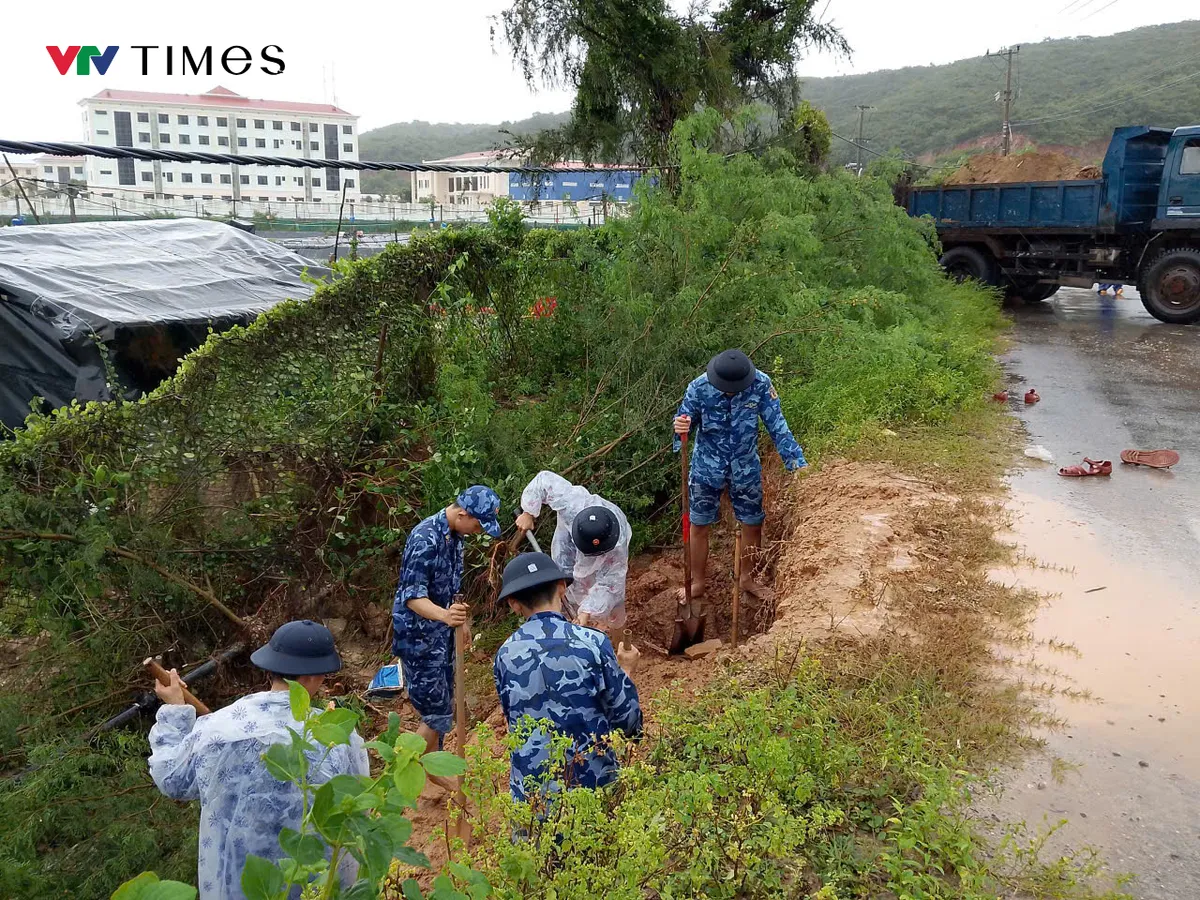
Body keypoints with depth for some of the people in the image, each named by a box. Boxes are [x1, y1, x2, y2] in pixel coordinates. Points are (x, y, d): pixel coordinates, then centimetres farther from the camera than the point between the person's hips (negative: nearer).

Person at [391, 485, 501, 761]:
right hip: (419, 637, -9)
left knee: (442, 704, 17)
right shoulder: (426, 538, -26)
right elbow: (412, 596, -30)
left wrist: (457, 619, 23)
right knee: (437, 712, -3)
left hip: (441, 634, 9)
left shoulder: (453, 533, 3)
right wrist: (443, 615, -46)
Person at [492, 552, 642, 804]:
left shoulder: (505, 654, -3)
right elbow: (627, 721, -8)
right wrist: (625, 672, 10)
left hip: (530, 786, 2)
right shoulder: (592, 642, -14)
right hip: (592, 783, -2)